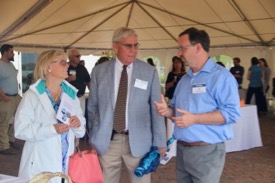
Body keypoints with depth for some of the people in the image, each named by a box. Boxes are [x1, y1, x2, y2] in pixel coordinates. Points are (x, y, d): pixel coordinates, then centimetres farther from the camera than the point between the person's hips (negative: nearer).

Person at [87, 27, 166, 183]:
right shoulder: (99, 71, 2)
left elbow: (156, 108, 0)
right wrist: (94, 136, 10)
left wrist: (160, 141, 1)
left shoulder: (149, 72, -2)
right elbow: (92, 106, 10)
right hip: (107, 140, 1)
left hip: (138, 140, -1)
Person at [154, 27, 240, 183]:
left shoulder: (221, 76, -11)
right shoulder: (185, 79, 15)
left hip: (207, 152, -7)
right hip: (181, 149, 8)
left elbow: (231, 112, -20)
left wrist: (194, 119, -23)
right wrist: (167, 111, -2)